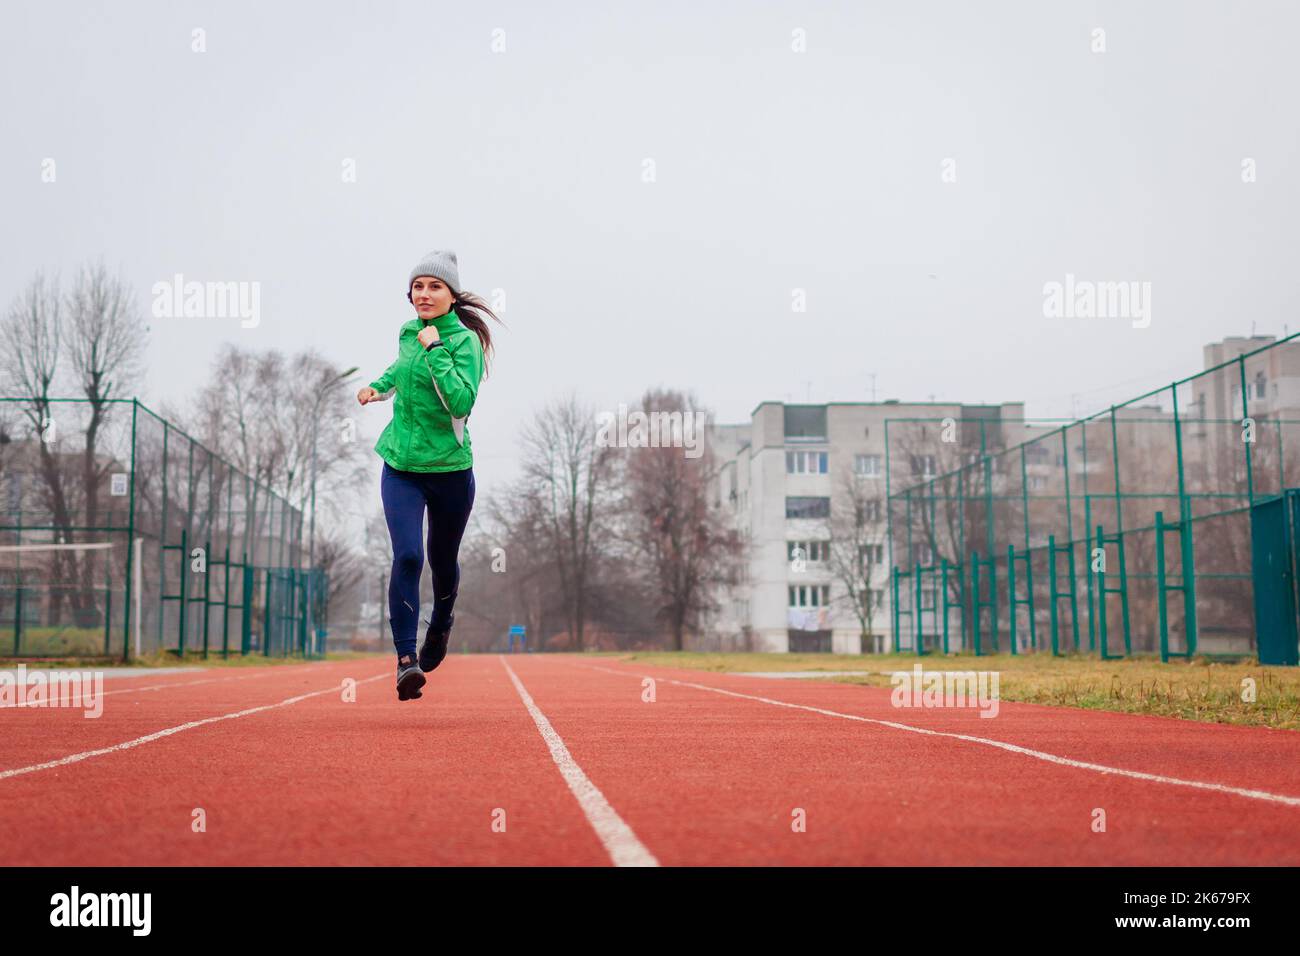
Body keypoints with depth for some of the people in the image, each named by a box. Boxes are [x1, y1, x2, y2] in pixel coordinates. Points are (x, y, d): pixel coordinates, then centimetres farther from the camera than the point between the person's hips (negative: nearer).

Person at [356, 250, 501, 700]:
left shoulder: (465, 340, -11)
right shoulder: (407, 332, 6)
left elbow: (462, 400, -26)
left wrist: (435, 350, -24)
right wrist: (379, 386, 15)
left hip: (450, 469, -3)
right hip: (401, 465, 3)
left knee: (443, 560, 14)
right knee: (407, 557, -16)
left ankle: (440, 624, 46)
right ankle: (406, 659, -14)